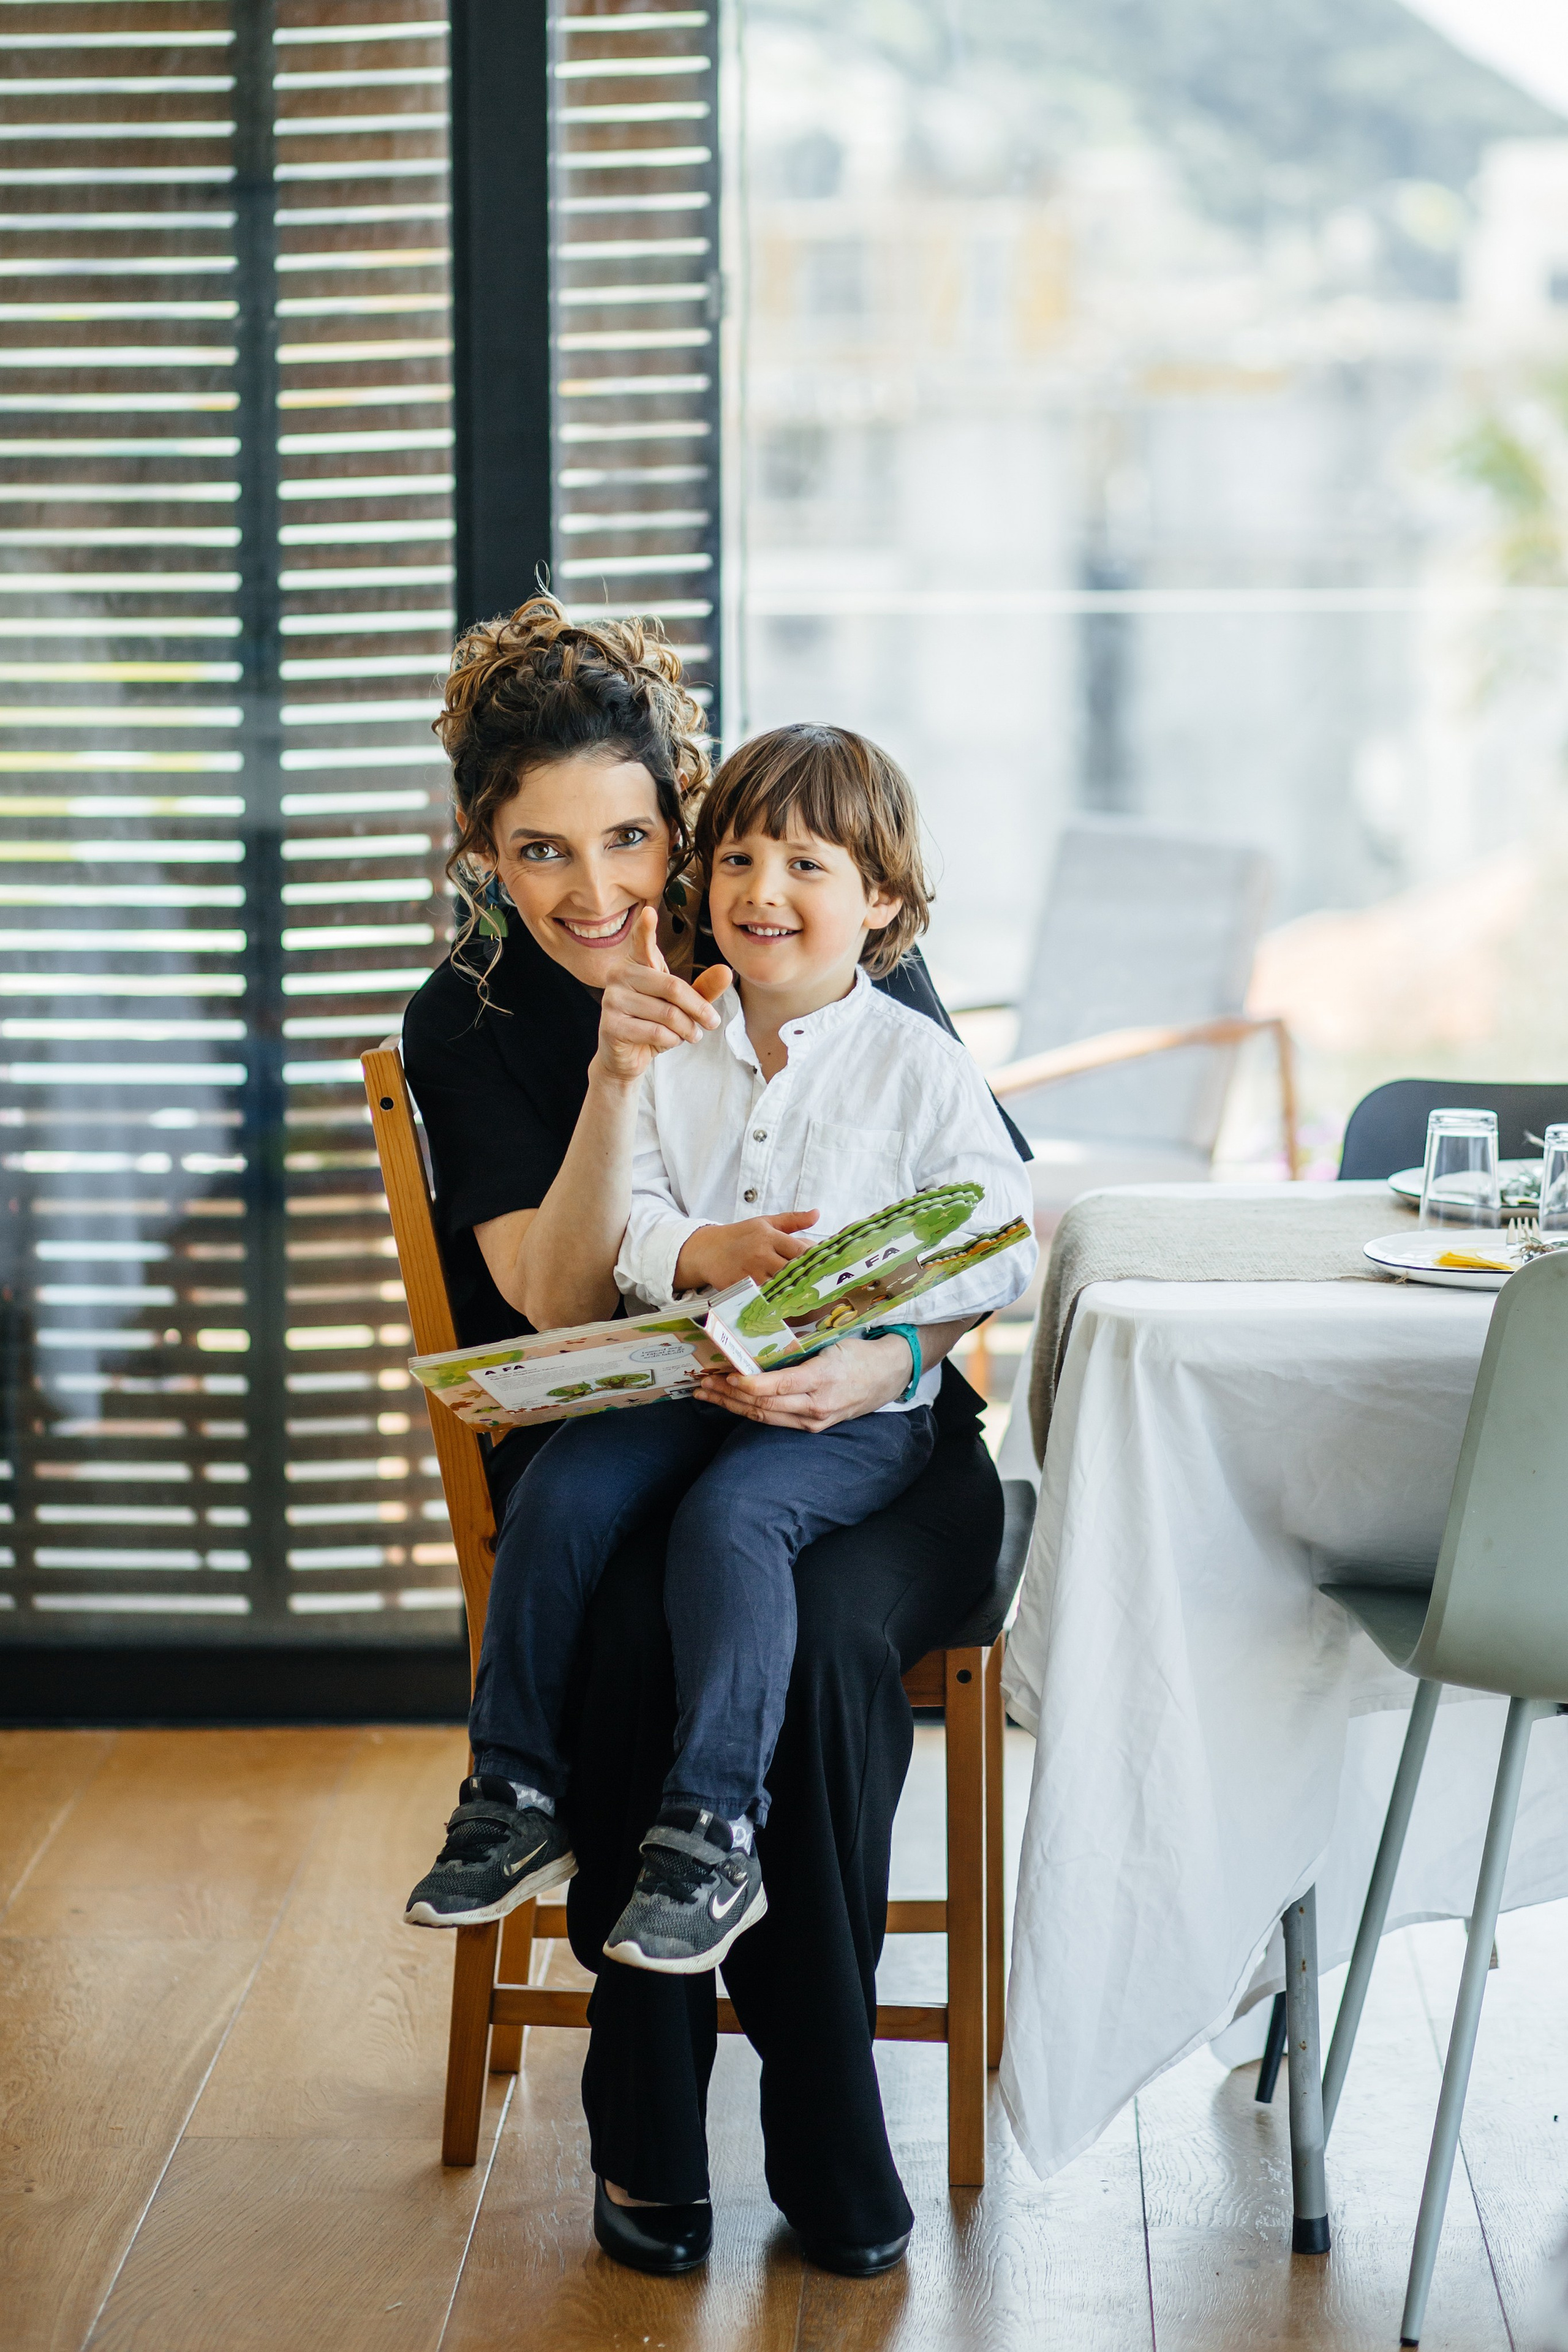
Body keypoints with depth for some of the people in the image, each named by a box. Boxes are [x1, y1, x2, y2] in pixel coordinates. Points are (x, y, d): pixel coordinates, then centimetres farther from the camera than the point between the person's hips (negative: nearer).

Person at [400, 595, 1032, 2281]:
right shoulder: (469, 1025, 1)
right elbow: (562, 1304, -8)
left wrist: (882, 1361, -24)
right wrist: (613, 1083, -22)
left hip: (868, 1442, -1)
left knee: (819, 1630, -33)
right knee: (637, 1635, -32)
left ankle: (825, 2139, -18)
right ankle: (646, 2132, -15)